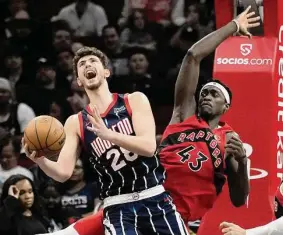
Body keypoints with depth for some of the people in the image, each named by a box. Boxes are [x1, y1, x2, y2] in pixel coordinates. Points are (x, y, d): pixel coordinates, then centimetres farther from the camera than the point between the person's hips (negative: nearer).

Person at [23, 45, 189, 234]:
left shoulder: (135, 101, 0)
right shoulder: (76, 123, 5)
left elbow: (149, 147, -15)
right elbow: (63, 172, -3)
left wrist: (108, 134, -29)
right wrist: (41, 160, -25)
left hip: (154, 199, 0)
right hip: (118, 207, 0)